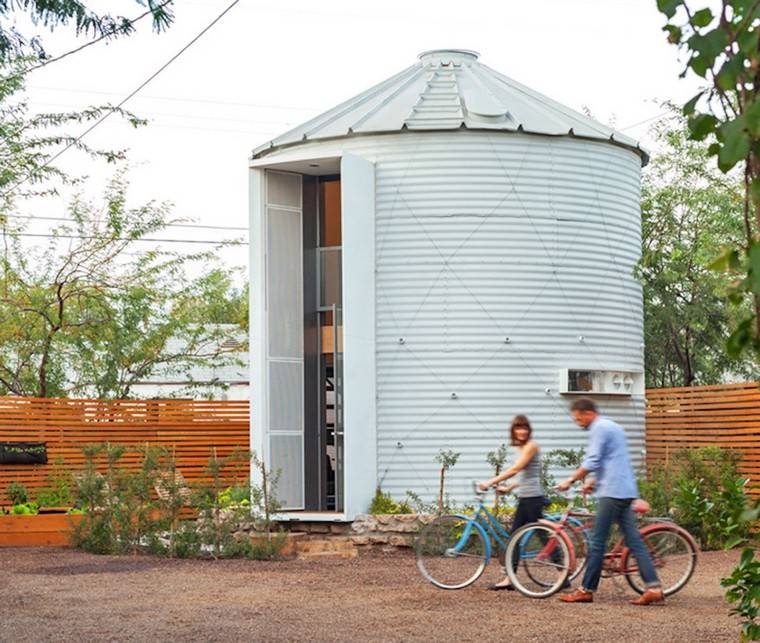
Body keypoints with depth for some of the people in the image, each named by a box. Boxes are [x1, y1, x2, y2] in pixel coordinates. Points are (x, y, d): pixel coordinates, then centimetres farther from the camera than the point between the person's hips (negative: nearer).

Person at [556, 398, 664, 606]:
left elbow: (591, 463, -16)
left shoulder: (599, 428, -9)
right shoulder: (613, 426, 22)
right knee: (634, 540, 5)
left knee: (598, 542, -3)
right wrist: (594, 482, 29)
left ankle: (586, 590, 2)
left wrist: (570, 481, -7)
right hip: (626, 491, 10)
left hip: (612, 492, -10)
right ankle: (654, 588, -3)